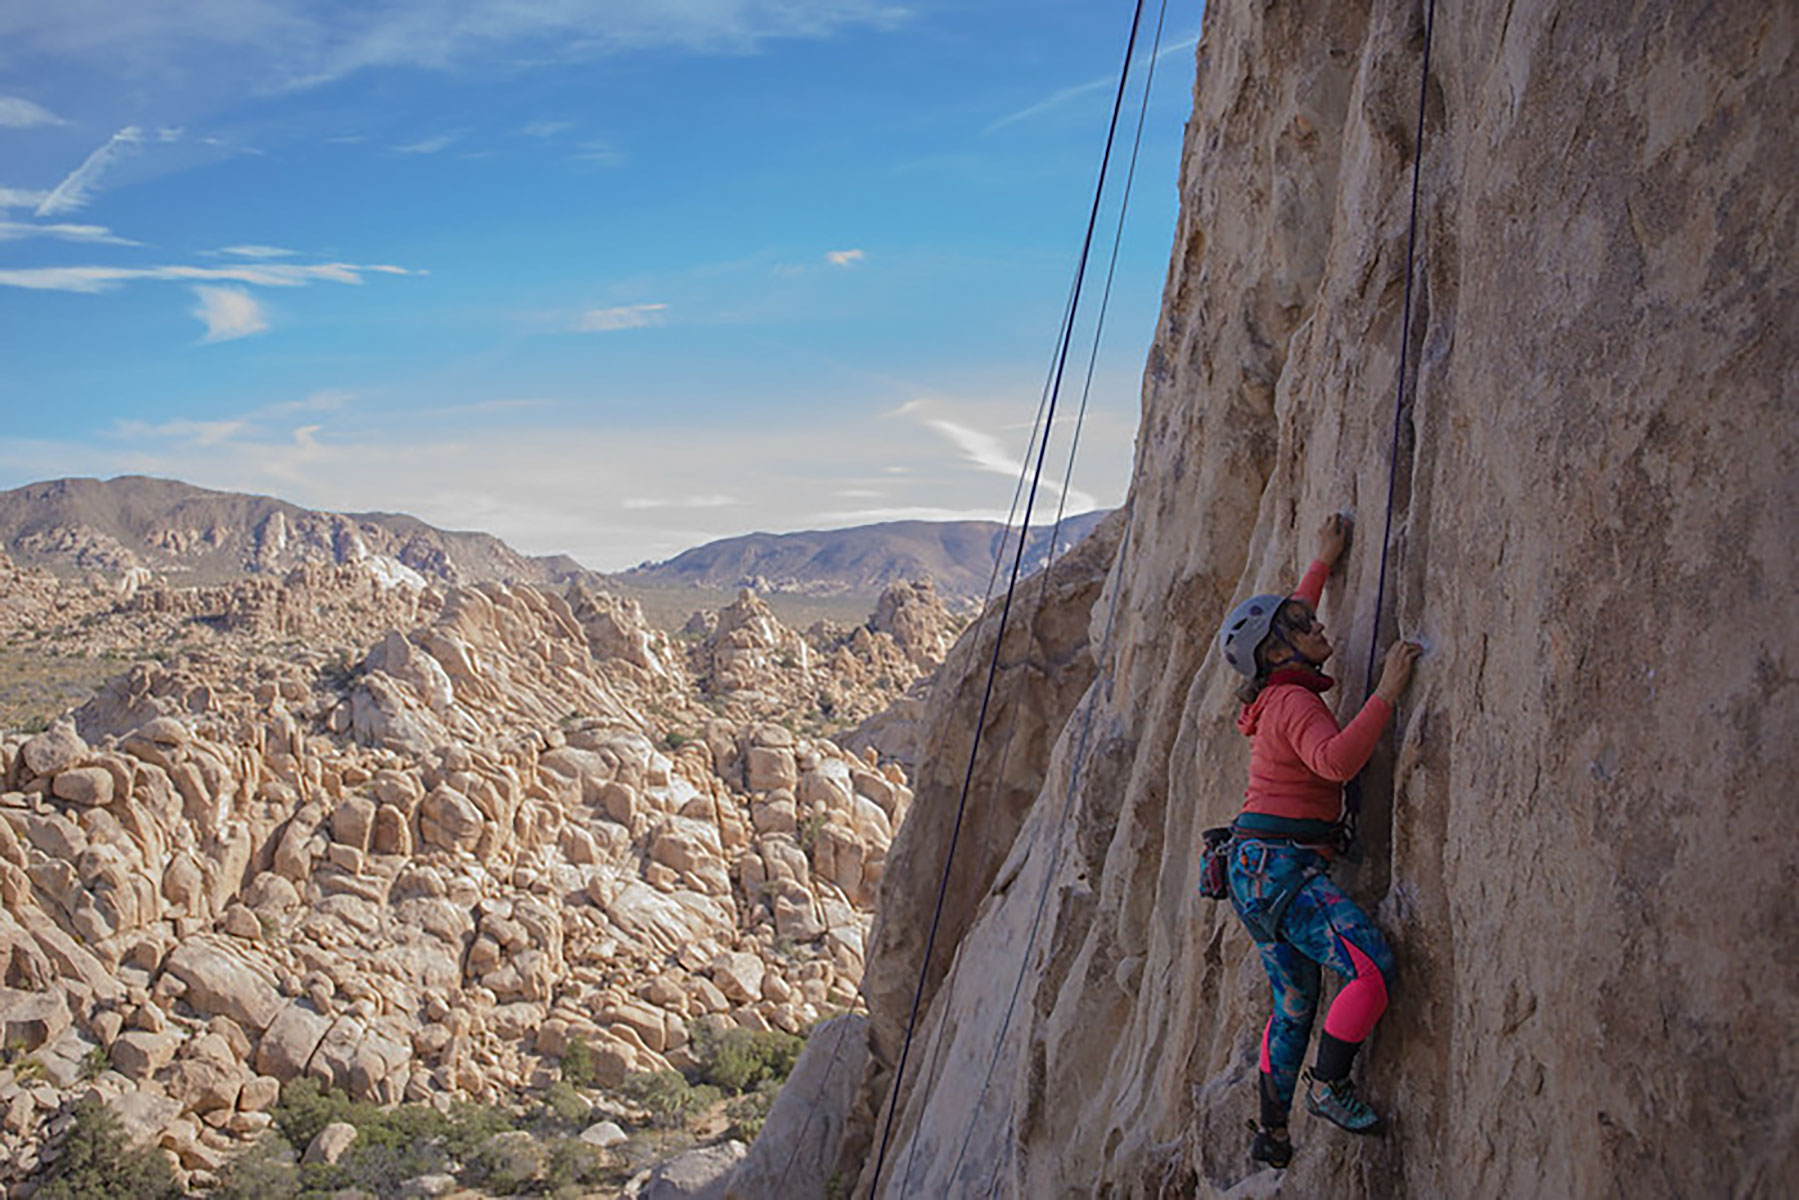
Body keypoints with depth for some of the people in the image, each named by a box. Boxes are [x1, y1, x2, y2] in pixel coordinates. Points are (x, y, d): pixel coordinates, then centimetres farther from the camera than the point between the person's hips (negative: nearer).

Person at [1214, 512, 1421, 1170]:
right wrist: (1387, 694, -28)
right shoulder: (1294, 702, -13)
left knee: (1295, 1002, 16)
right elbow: (1335, 759, -33)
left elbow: (1288, 617, 33)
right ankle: (1328, 1087, -5)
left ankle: (1271, 1129, 25)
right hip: (1279, 867, -10)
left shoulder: (1278, 694, 14)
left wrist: (1323, 563, 38)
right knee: (1371, 967, -20)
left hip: (1261, 870, 10)